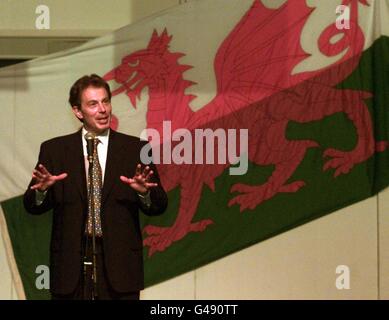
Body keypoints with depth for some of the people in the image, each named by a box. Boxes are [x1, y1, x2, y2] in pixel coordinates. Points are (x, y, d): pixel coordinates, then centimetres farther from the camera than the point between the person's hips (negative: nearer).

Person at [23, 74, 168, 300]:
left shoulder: (135, 148, 5)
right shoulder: (54, 150, 6)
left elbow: (159, 206, 2)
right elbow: (32, 206, 4)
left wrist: (144, 192, -20)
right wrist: (42, 189, -18)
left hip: (119, 264, 0)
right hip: (71, 264, 1)